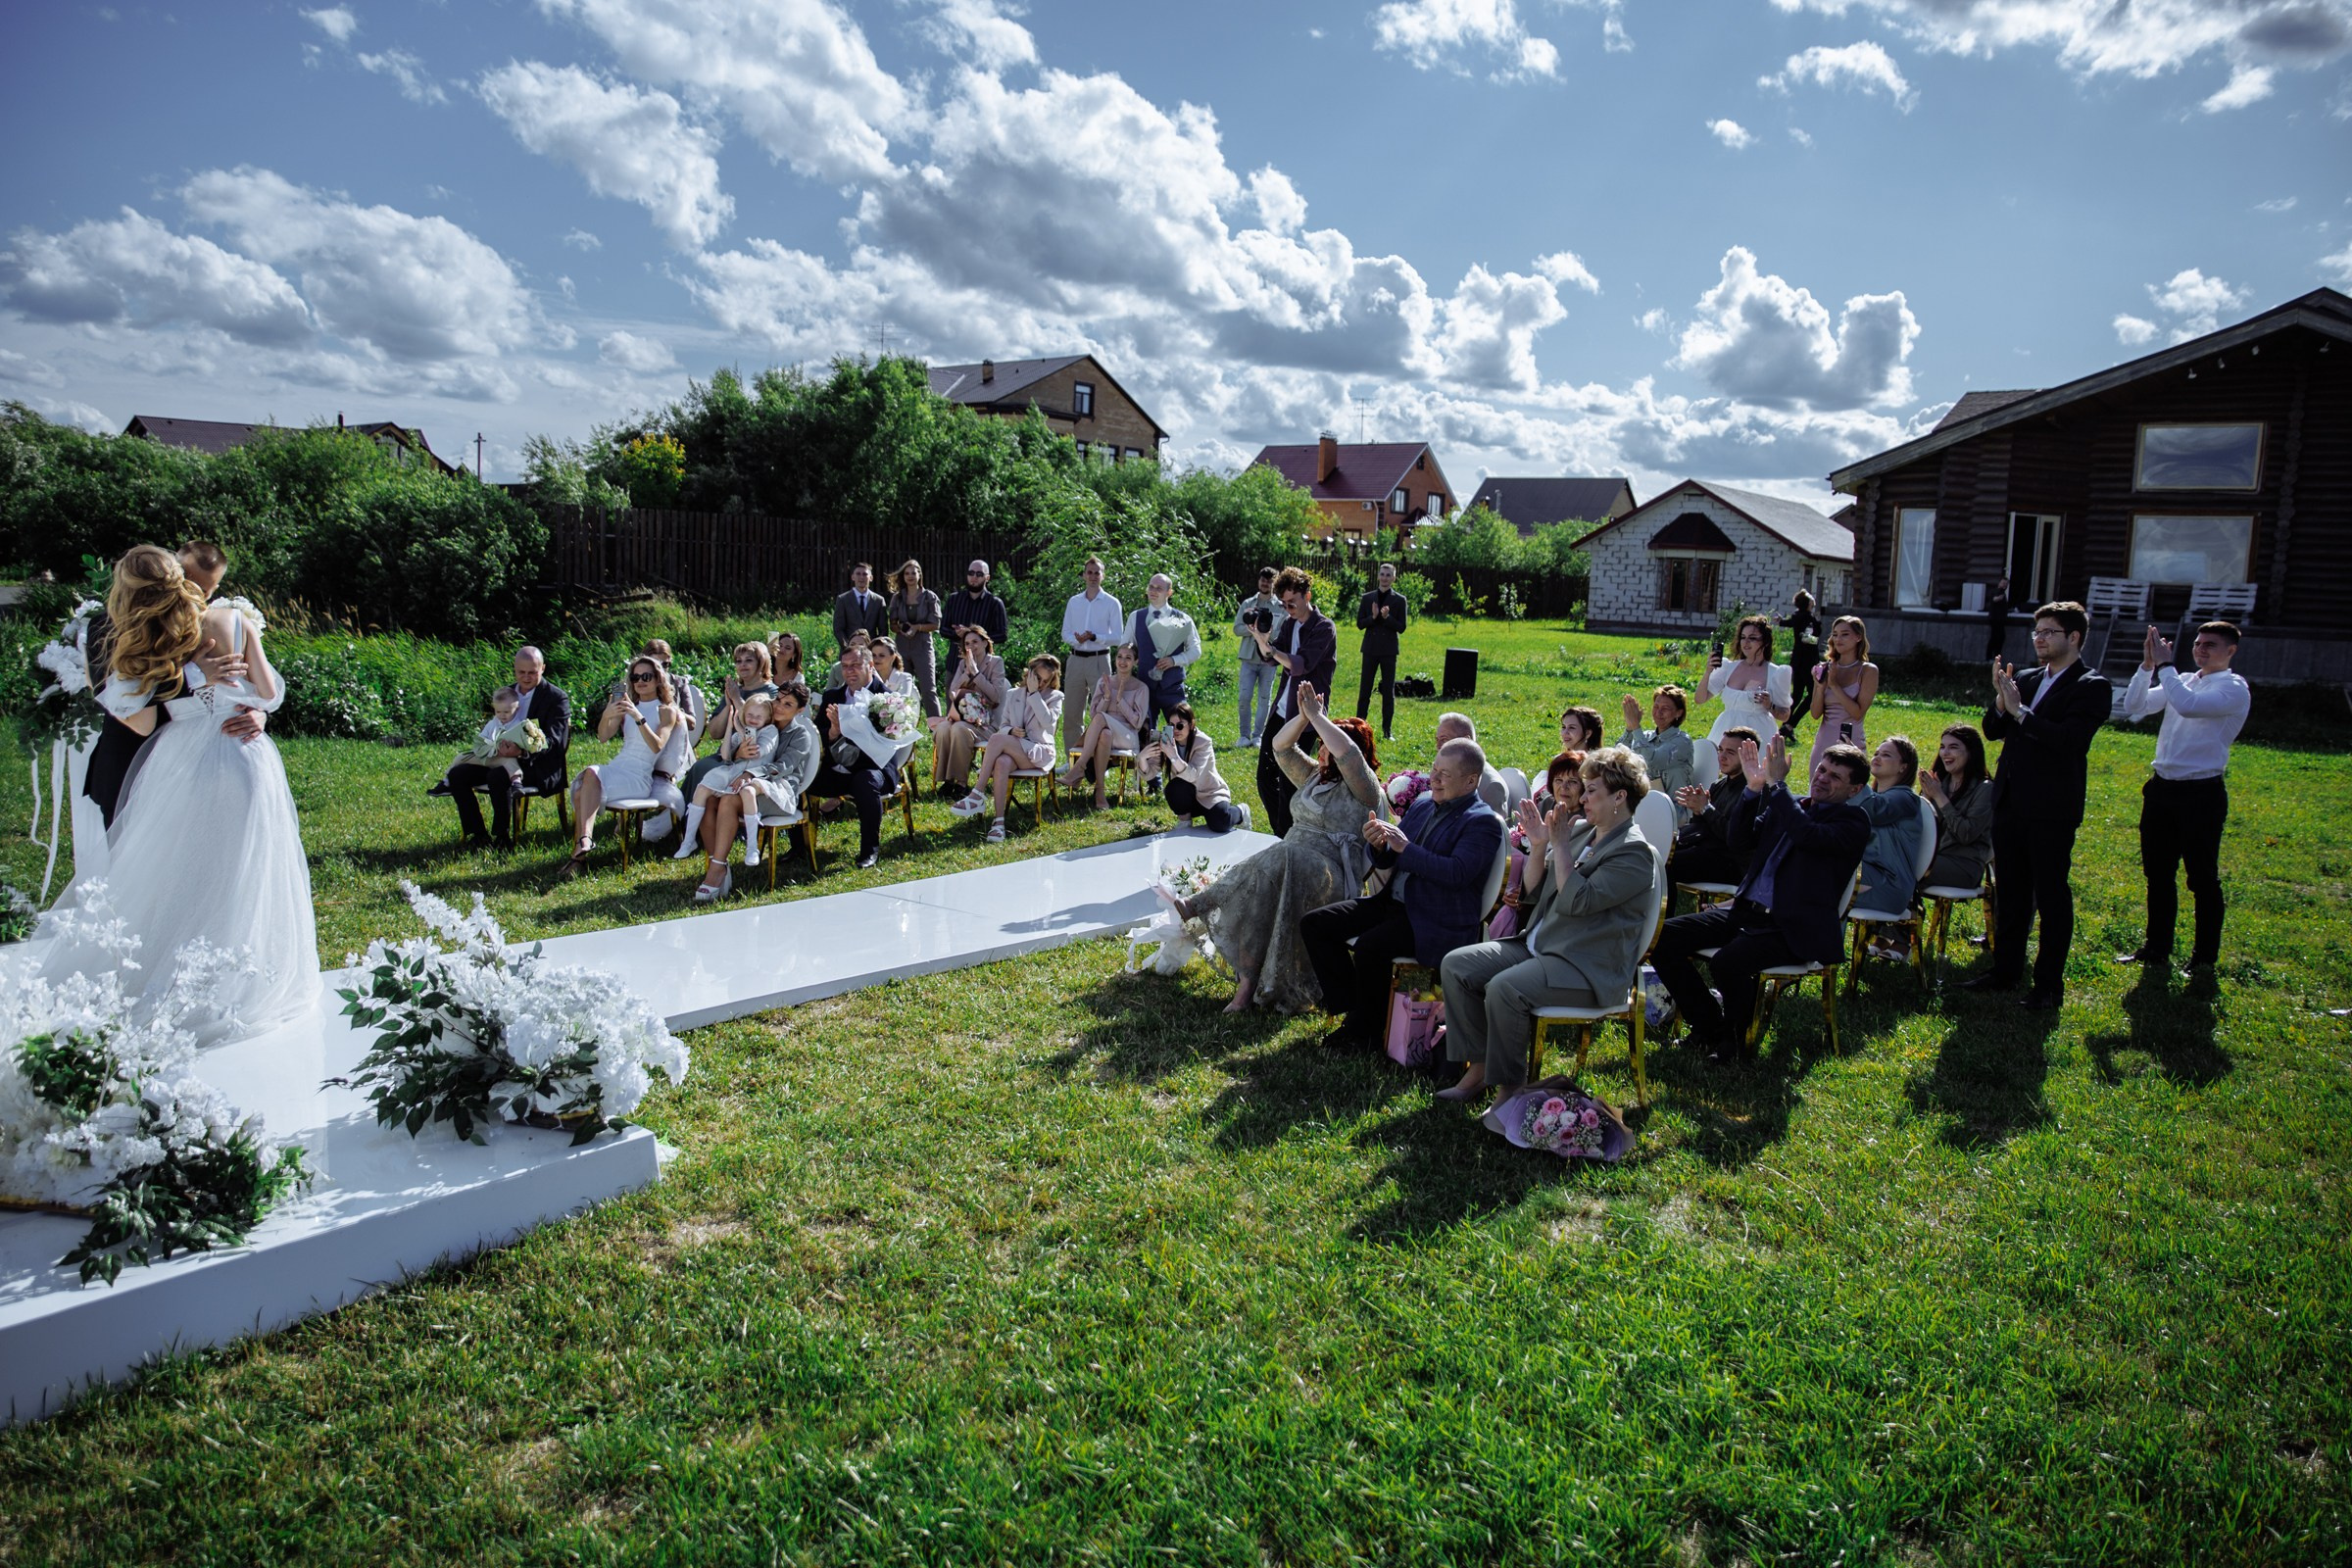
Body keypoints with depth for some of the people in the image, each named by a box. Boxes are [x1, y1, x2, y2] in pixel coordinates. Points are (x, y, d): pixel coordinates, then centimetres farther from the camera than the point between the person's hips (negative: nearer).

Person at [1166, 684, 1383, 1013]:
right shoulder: (1314, 776, 25)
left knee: (1277, 864, -38)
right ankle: (1247, 986, -38)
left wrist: (1317, 716, -12)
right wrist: (1303, 717, 0)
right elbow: (1281, 746, 17)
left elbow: (1349, 754, -20)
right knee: (1264, 882, -30)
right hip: (1289, 863, 7)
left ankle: (1193, 906, -32)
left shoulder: (1365, 788, 1)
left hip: (1333, 876, -7)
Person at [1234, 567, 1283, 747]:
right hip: (1249, 658, 1)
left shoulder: (1281, 607, 3)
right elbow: (1237, 628, 1)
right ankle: (1244, 735, 7)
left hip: (1269, 659, -1)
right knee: (1245, 697, -4)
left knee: (1264, 699, 5)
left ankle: (1258, 736, 12)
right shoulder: (1248, 604, 8)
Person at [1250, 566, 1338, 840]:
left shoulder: (1324, 628, -12)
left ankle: (1284, 840, 7)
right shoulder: (1288, 623, 11)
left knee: (1288, 782, -5)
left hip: (1304, 717, -8)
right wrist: (1262, 637, -11)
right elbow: (1272, 658, 7)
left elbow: (1300, 665, -24)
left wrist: (1268, 647, -35)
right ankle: (1279, 834, 24)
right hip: (1280, 712, 8)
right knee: (1265, 778, 10)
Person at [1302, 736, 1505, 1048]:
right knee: (1314, 924, -2)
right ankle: (1350, 1007, 4)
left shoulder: (1483, 822, -9)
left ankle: (1364, 1030, -9)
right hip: (1394, 902, 9)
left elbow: (1457, 873, -24)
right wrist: (1379, 846, -7)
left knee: (1370, 946, -32)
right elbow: (1387, 861, 17)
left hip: (1437, 922, -8)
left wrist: (1405, 848, -23)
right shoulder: (1423, 803, 14)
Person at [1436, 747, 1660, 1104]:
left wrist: (1559, 845, -17)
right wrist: (1538, 846, 0)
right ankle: (1478, 1068, 0)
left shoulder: (1636, 852, -12)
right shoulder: (1581, 831, 13)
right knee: (1455, 965, -5)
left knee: (1504, 989, -32)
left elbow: (1575, 901, -23)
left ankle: (1510, 1088, -14)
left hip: (1587, 967, -9)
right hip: (1537, 946, 9)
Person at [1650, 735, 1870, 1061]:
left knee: (1729, 961, -34)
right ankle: (1711, 1028, 4)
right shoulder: (1788, 806, 18)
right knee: (1664, 938, -8)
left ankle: (1740, 1042, -5)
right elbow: (1741, 837, 10)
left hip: (1794, 929, -7)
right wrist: (1754, 787, -2)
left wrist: (1777, 783, -18)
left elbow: (1809, 835, -21)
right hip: (1746, 911, 7)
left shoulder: (1853, 822, -2)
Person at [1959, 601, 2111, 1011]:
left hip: (2052, 809, -7)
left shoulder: (2091, 687, -8)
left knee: (2051, 896, 2)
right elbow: (1992, 730, 9)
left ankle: (2049, 984, 10)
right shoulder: (2026, 680, 11)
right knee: (2011, 892, 15)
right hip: (2010, 803, 7)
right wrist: (2001, 700, -9)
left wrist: (2020, 711, -21)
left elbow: (2070, 739, -22)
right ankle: (2005, 971, 26)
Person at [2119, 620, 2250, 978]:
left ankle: (2205, 958, 16)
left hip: (2202, 794, -7)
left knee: (2203, 880, 4)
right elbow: (2134, 706, 4)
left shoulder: (2234, 688, -10)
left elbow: (2188, 705, -28)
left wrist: (2164, 664, -21)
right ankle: (2156, 948, 26)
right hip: (2162, 788, 7)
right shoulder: (2183, 681, 11)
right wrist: (2148, 665, -6)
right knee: (2157, 874, 14)